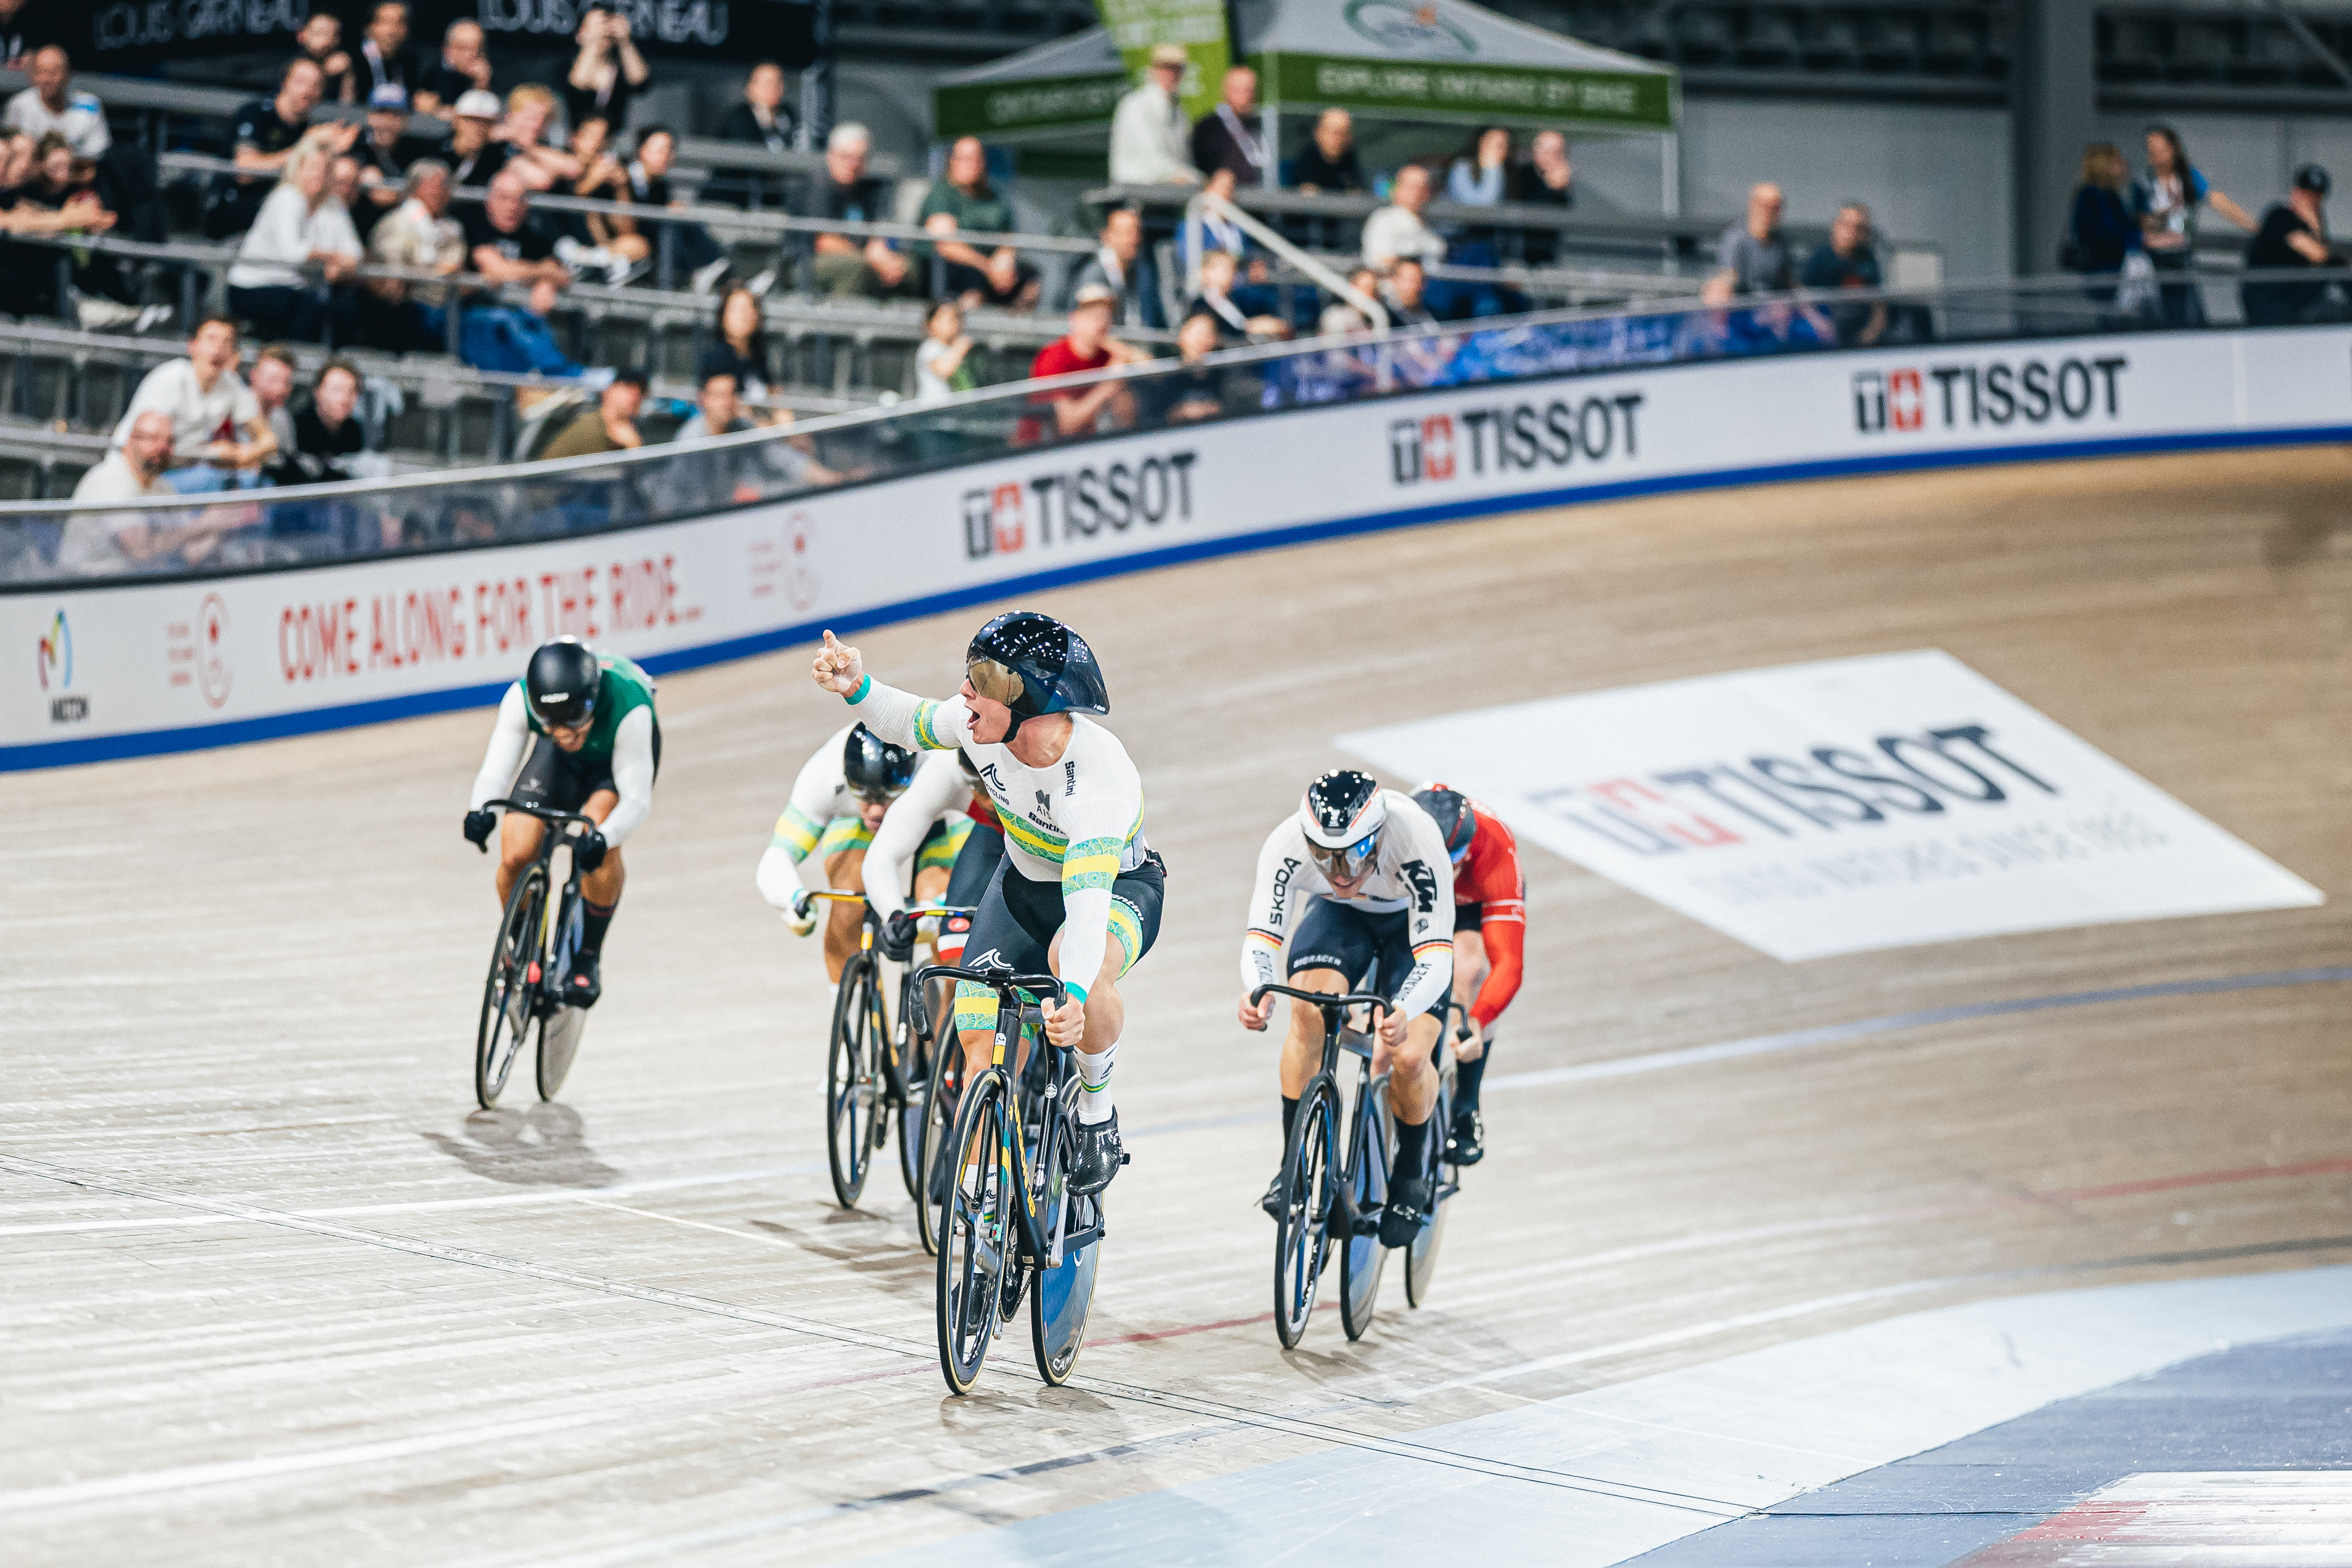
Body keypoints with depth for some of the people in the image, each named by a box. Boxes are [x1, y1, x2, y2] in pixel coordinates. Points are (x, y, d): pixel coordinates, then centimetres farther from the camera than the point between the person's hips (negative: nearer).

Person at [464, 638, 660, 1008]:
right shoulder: (520, 699, -35)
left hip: (621, 754, -3)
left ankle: (588, 960, -11)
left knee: (598, 847, -32)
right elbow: (496, 769, -35)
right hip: (563, 762, 3)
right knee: (515, 856, -17)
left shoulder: (629, 710, -42)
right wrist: (480, 809, -58)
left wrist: (602, 838, -60)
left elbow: (637, 800, -39)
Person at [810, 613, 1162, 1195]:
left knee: (1082, 963, -40)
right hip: (1024, 885, 5)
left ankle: (1097, 1112, -13)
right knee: (984, 1065, -10)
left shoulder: (1098, 781, -40)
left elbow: (1088, 903, -50)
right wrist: (857, 689, -21)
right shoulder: (982, 725, -24)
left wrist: (1075, 994, -66)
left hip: (1117, 889, -5)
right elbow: (911, 722, -1)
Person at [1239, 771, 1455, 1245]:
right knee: (1309, 1009, -30)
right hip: (1339, 917, 2)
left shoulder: (1417, 839, -40)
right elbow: (1260, 939, -36)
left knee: (1408, 1059, -21)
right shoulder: (1287, 843, -35)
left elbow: (1436, 958, -42)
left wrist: (1402, 1012, -63)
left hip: (1411, 921, -2)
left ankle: (1410, 1174, 10)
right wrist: (1258, 991, -60)